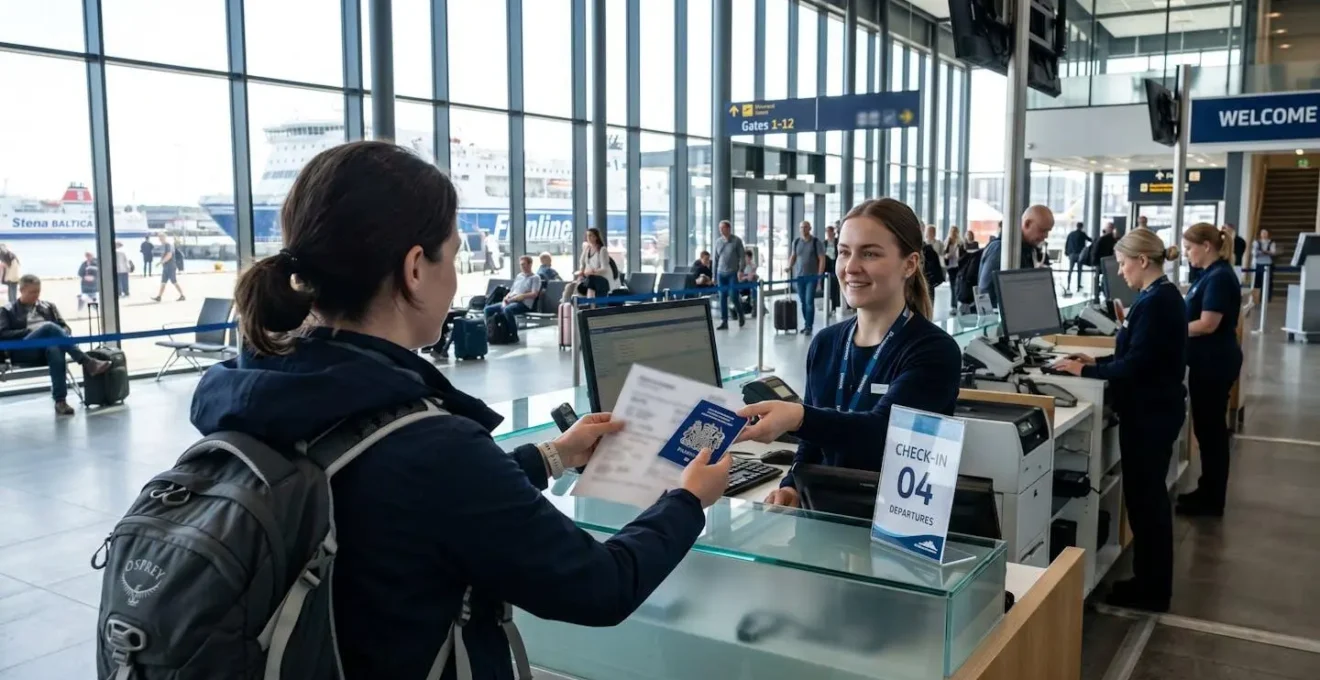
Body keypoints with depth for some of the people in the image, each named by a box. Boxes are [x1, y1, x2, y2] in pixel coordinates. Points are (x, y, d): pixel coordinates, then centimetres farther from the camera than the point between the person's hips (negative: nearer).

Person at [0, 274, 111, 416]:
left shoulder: (48, 307, 27)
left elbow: (65, 328, 20)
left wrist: (59, 336, -4)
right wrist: (29, 331, -9)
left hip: (48, 348, 2)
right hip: (22, 352, -2)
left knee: (54, 349, -39)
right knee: (49, 326, -33)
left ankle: (60, 401, -47)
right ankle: (87, 362, -43)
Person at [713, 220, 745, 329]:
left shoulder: (737, 241, -2)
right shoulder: (718, 242, 9)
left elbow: (742, 257, -3)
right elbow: (715, 259, 13)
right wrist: (714, 275, 11)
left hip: (733, 273, -4)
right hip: (721, 274, 4)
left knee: (733, 297, -8)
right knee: (722, 298, 3)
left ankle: (741, 316, 15)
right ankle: (724, 321, 7)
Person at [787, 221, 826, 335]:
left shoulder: (816, 242, -4)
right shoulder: (796, 242, 7)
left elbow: (822, 259, -4)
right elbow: (793, 257, 16)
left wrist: (820, 275, -10)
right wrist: (789, 268, -2)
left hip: (812, 277, -4)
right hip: (799, 276, 4)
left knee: (809, 301, -8)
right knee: (802, 302, 8)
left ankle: (809, 326, -5)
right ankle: (806, 323, 19)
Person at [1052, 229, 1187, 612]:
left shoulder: (1156, 301, -21)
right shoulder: (1161, 296, 11)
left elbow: (1135, 364, -23)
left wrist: (1085, 371, -14)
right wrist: (1097, 361, 9)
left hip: (1150, 412, -10)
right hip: (1154, 408, 10)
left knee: (1144, 497, 0)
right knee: (1148, 495, 17)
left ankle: (1151, 590, 13)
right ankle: (1151, 581, 28)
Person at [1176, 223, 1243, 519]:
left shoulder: (1220, 277, -19)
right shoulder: (1212, 275, 12)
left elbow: (1207, 324, -23)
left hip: (1214, 364, -10)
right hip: (1209, 362, 10)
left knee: (1211, 429, -1)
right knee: (1208, 427, 16)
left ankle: (1212, 501, 9)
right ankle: (1208, 491, 26)